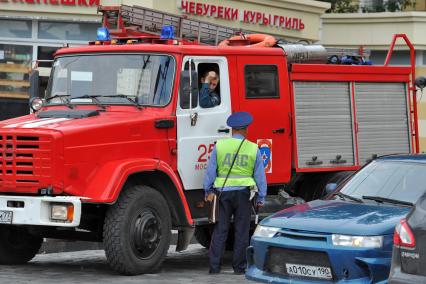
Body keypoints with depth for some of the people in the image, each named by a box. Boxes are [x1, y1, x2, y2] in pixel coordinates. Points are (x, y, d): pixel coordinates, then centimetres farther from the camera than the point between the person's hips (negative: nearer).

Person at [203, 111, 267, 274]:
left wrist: (208, 191, 12)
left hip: (223, 192, 1)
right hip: (243, 192, -1)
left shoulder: (219, 145, 1)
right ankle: (239, 266, 8)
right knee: (242, 231, 6)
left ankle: (214, 266, 3)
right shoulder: (253, 149, 1)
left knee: (220, 230, 5)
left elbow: (210, 171, 3)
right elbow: (260, 176, 4)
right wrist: (261, 198, 10)